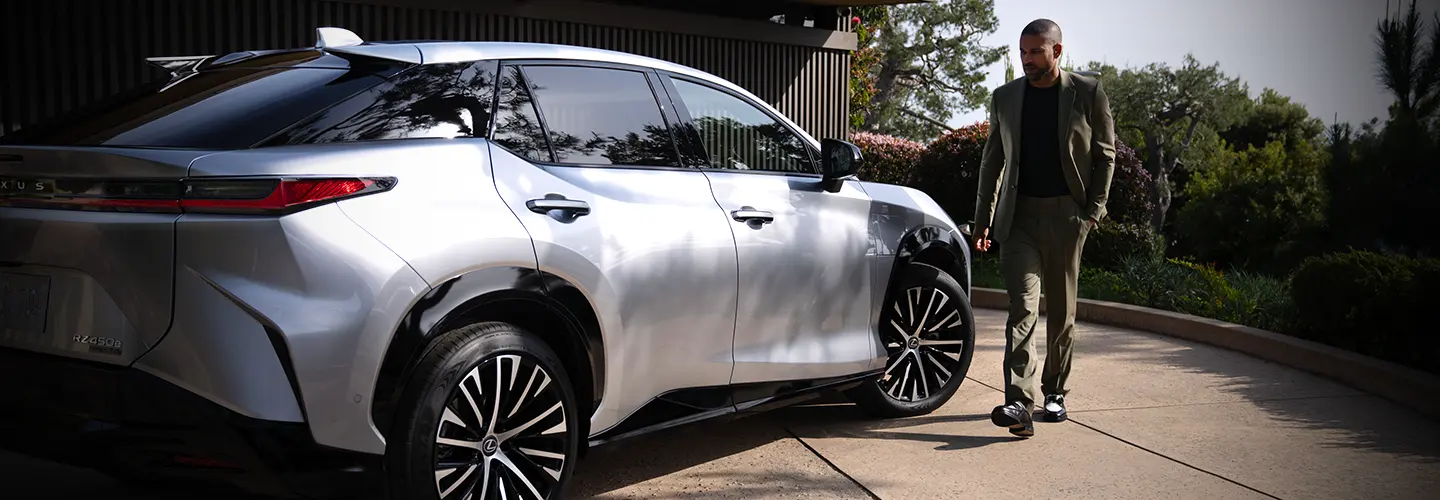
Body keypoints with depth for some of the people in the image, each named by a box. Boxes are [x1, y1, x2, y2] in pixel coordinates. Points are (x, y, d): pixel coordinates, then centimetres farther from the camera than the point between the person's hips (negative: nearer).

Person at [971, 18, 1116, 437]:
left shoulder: (1088, 93, 2)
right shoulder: (1005, 98, 8)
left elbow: (1105, 155, 6)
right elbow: (992, 161, 12)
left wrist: (1094, 210, -3)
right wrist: (983, 219, 7)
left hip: (1067, 215, 0)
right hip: (1019, 215, 1)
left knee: (1061, 311, 9)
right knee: (1022, 308, -12)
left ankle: (1055, 392, 24)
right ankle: (1019, 404, -20)